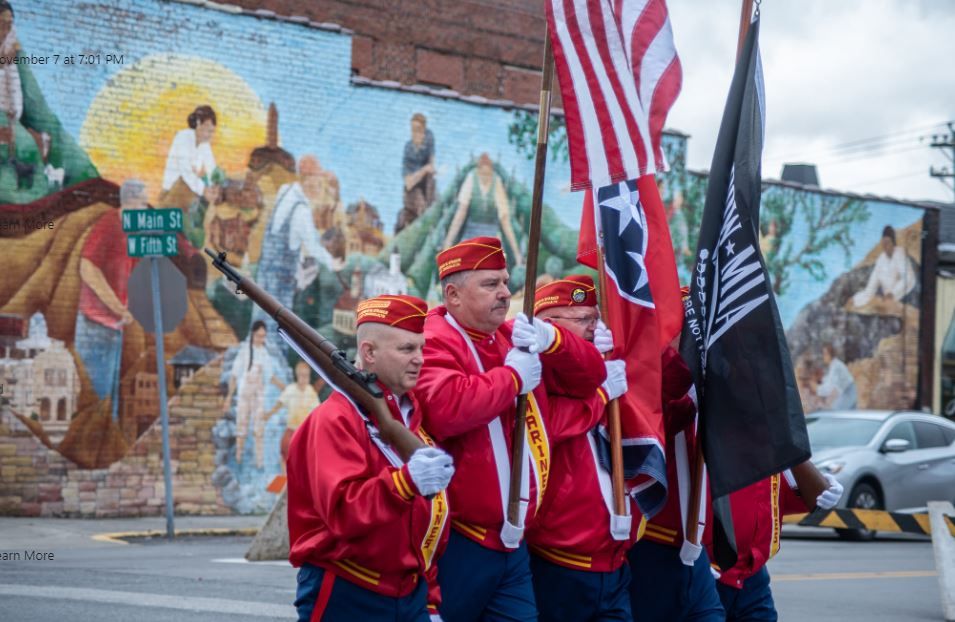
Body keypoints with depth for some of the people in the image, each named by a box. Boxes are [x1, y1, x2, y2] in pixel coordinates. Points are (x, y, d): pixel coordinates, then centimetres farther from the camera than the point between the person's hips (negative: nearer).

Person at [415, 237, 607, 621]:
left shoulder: (516, 338, 14)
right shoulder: (433, 342, -12)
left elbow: (589, 377, 15)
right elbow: (445, 408, -31)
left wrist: (551, 340, -6)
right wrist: (513, 376, -17)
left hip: (512, 543, 8)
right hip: (457, 544, -8)